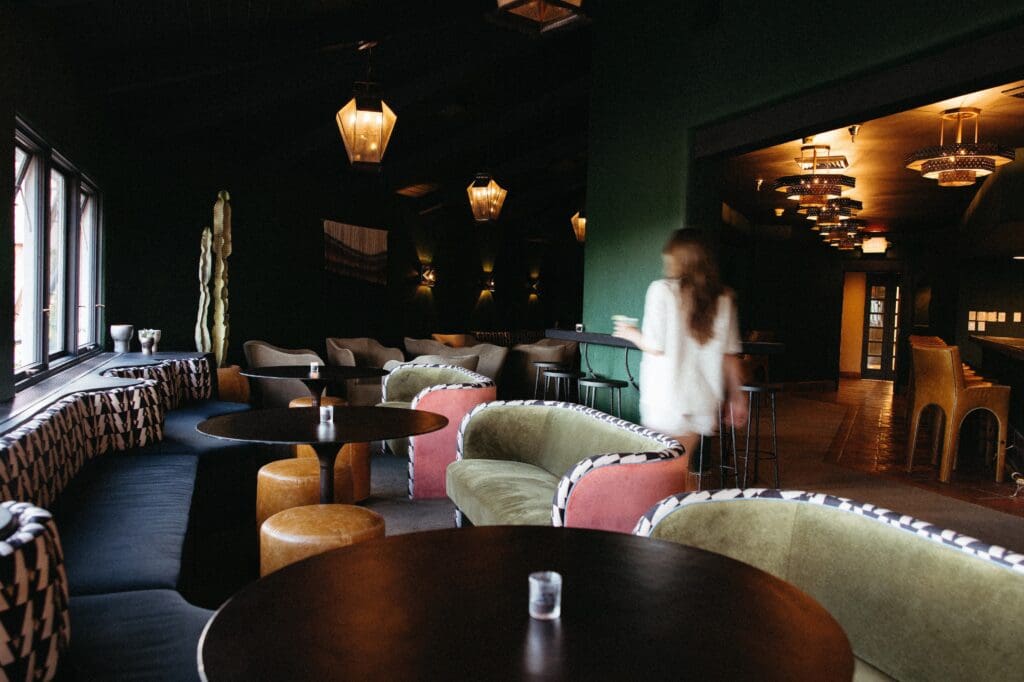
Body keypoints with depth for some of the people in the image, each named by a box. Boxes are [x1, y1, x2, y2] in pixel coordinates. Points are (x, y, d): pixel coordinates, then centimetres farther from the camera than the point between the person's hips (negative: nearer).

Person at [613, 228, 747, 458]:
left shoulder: (662, 290, -7)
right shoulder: (723, 298, 6)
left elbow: (655, 347, -9)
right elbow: (730, 354, 6)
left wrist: (632, 334, 10)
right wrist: (736, 396, 14)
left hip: (666, 399, -5)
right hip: (703, 400, 5)